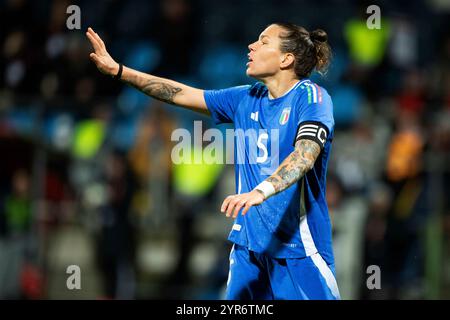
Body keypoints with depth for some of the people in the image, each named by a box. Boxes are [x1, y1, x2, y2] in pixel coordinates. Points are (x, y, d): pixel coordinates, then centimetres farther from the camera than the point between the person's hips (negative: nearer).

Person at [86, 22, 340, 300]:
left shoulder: (311, 97, -9)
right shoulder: (246, 99, 12)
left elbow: (306, 155, -25)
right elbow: (182, 94, 18)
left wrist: (261, 191, -41)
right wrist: (118, 71, 13)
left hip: (298, 246, -6)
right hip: (248, 243, 6)